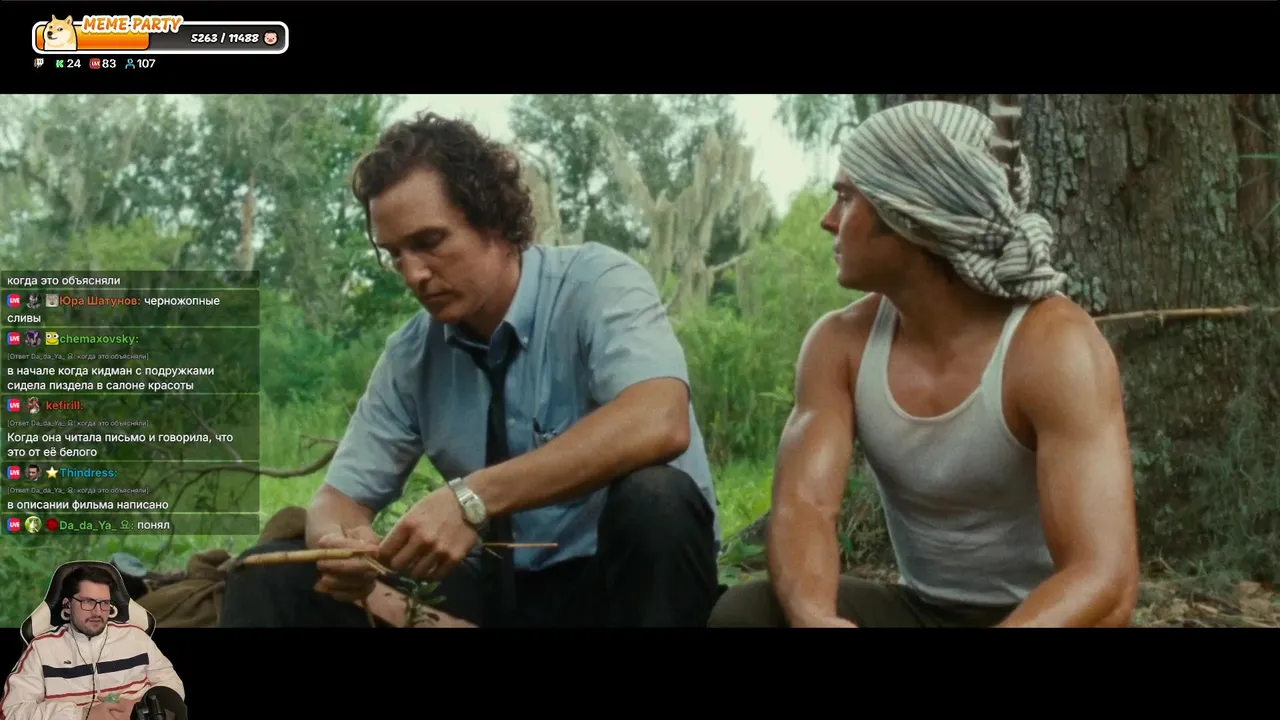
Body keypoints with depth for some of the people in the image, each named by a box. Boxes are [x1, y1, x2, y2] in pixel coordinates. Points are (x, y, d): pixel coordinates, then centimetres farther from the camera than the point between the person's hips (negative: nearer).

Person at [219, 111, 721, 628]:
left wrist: (472, 498, -38)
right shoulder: (411, 355, 1)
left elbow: (658, 424, -34)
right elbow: (343, 494, 5)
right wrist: (338, 543, -21)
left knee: (653, 497, -37)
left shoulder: (597, 285, -15)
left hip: (631, 576, -3)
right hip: (502, 589, 4)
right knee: (272, 576, -9)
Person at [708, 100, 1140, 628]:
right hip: (921, 611, 5)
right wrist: (811, 615, -40)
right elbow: (802, 504, -15)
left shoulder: (1052, 343, -21)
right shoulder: (841, 342, -4)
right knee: (740, 614, -22)